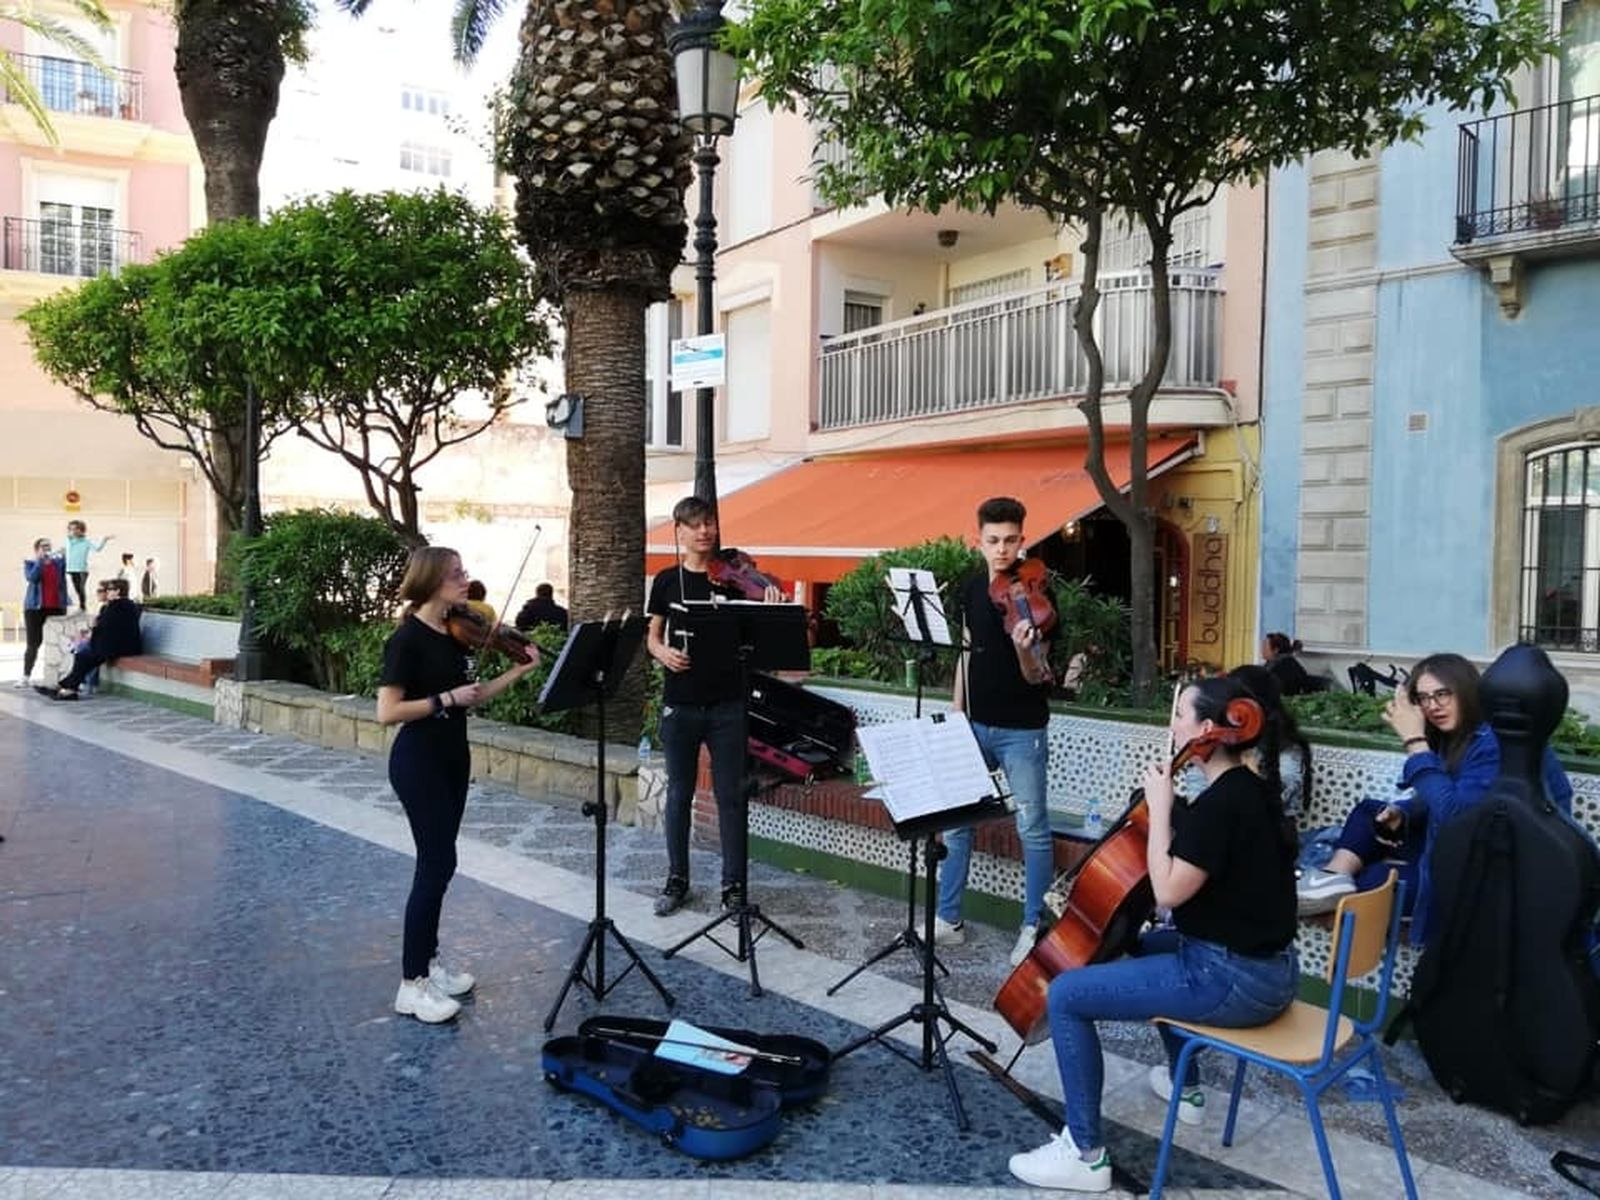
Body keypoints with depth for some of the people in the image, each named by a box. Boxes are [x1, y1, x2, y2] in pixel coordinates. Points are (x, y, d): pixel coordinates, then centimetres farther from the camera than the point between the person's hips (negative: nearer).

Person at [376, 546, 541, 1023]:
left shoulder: (454, 634, 7)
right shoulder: (407, 639, -16)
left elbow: (469, 698, 8)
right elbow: (387, 712, -21)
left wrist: (517, 671, 1)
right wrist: (445, 699, -23)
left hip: (452, 759, 8)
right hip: (418, 763, -8)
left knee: (438, 862, 14)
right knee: (438, 864, -8)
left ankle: (429, 961, 26)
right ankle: (412, 985, 1)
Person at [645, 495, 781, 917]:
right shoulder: (666, 580, 5)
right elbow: (652, 637, 9)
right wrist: (664, 653, -12)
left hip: (727, 704, -1)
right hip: (680, 703, 2)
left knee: (731, 796, 3)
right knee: (679, 794, 11)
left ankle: (734, 884, 14)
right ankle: (677, 880, 25)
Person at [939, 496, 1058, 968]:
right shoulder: (971, 588, 4)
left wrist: (1026, 647, -39)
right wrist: (956, 712, 12)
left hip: (1022, 729, -5)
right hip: (975, 724, 6)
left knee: (1033, 828, 1)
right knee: (955, 819, 11)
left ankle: (1033, 927, 17)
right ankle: (948, 918, 24)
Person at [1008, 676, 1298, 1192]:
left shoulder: (1222, 802, -22)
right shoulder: (1249, 790, 7)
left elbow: (1168, 891, -22)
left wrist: (1160, 807, -17)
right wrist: (1174, 811, 6)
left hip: (1232, 982, -10)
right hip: (1265, 969, 10)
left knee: (1065, 995, -8)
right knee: (1149, 946, 37)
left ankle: (1085, 1154, 1)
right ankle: (1186, 1085, 45)